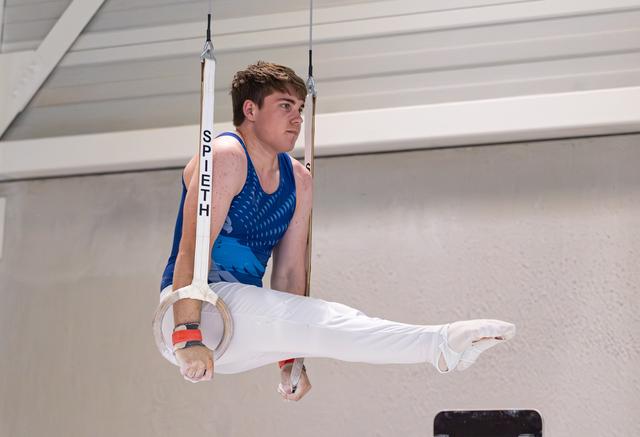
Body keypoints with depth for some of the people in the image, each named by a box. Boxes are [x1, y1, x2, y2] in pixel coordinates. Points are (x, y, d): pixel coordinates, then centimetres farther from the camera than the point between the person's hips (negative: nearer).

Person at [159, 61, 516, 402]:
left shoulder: (298, 180, 11)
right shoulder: (227, 157, -12)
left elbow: (289, 271, 12)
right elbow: (191, 251, -22)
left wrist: (289, 358, 9)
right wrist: (188, 338, -32)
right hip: (189, 312, -9)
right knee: (316, 320, -28)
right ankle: (442, 344, -38)